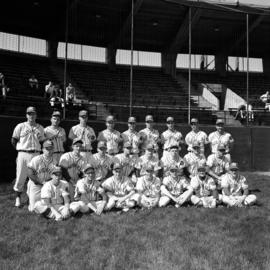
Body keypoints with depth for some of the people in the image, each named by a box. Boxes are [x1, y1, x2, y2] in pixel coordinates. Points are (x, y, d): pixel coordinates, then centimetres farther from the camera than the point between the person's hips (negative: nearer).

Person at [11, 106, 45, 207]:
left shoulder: (40, 128, 11)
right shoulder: (20, 126, 4)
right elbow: (14, 140, 7)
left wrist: (37, 149, 6)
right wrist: (20, 149, 7)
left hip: (36, 154, 2)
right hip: (23, 154, -2)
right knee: (21, 176, 0)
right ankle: (18, 198, 15)